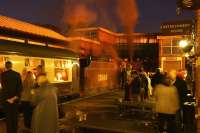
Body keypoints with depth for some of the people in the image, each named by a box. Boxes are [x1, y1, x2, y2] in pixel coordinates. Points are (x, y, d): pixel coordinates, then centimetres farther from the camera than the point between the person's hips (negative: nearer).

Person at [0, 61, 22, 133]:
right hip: (15, 98, 2)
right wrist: (16, 97, -5)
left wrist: (8, 99, -7)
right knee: (15, 116, 13)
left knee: (8, 116, 8)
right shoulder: (17, 74, -2)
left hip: (6, 98, -2)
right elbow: (20, 86, -5)